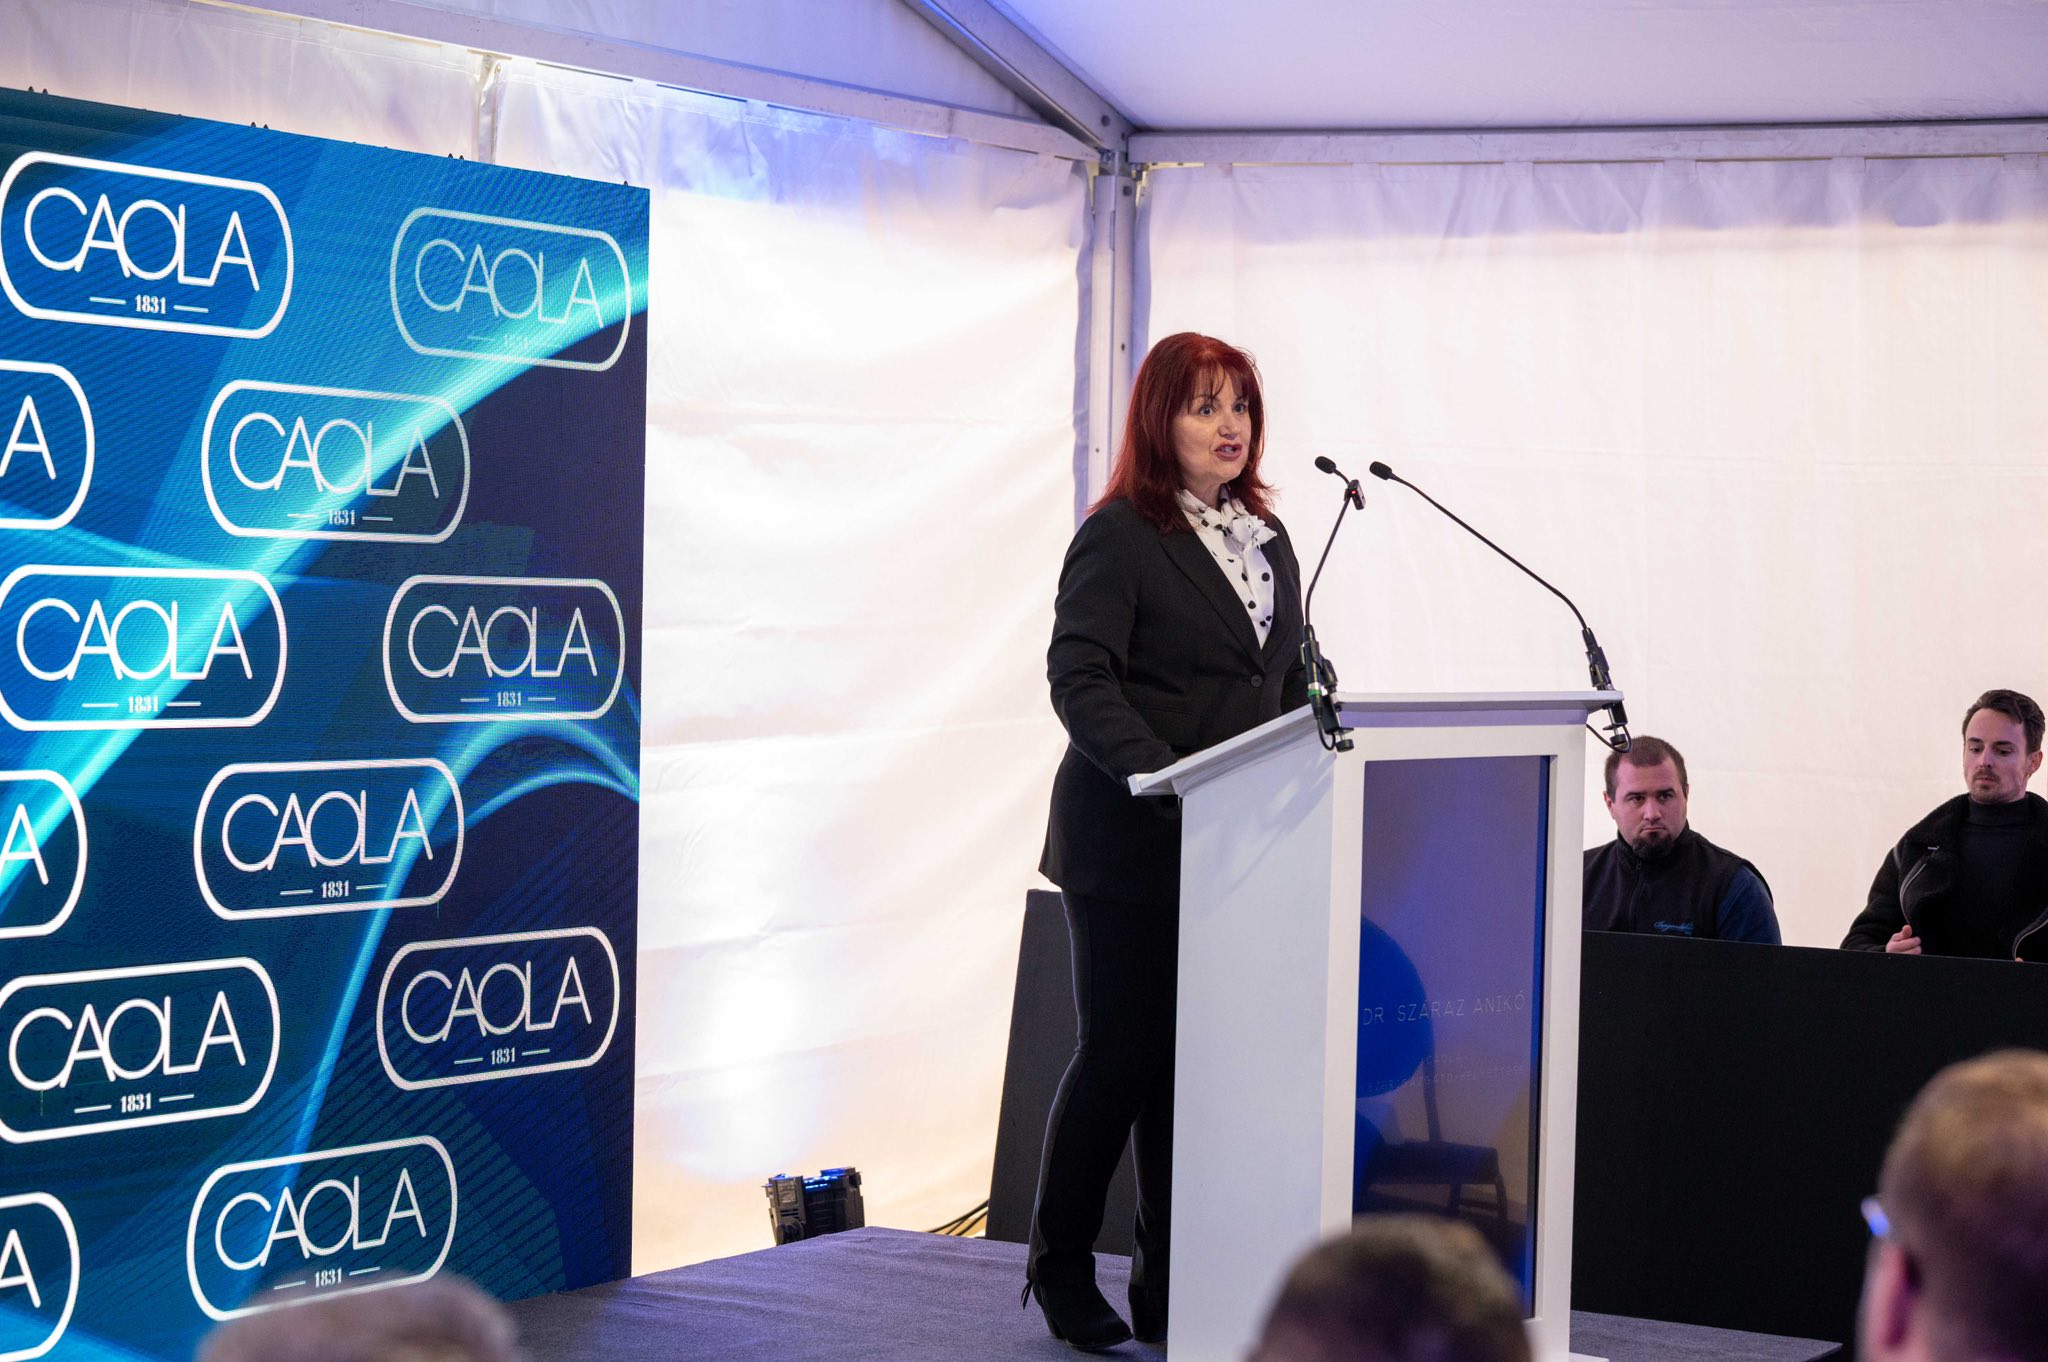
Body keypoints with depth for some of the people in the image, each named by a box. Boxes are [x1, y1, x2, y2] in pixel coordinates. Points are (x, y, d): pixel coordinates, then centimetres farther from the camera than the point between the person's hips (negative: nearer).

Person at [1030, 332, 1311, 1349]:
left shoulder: (1267, 537, 15)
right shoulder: (1118, 537, -7)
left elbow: (1292, 682, 18)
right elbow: (1079, 678, -16)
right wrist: (1162, 777, -27)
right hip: (1130, 843, -6)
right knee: (1123, 1052, -1)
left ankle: (1173, 1286, 13)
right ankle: (1061, 1269, 16)